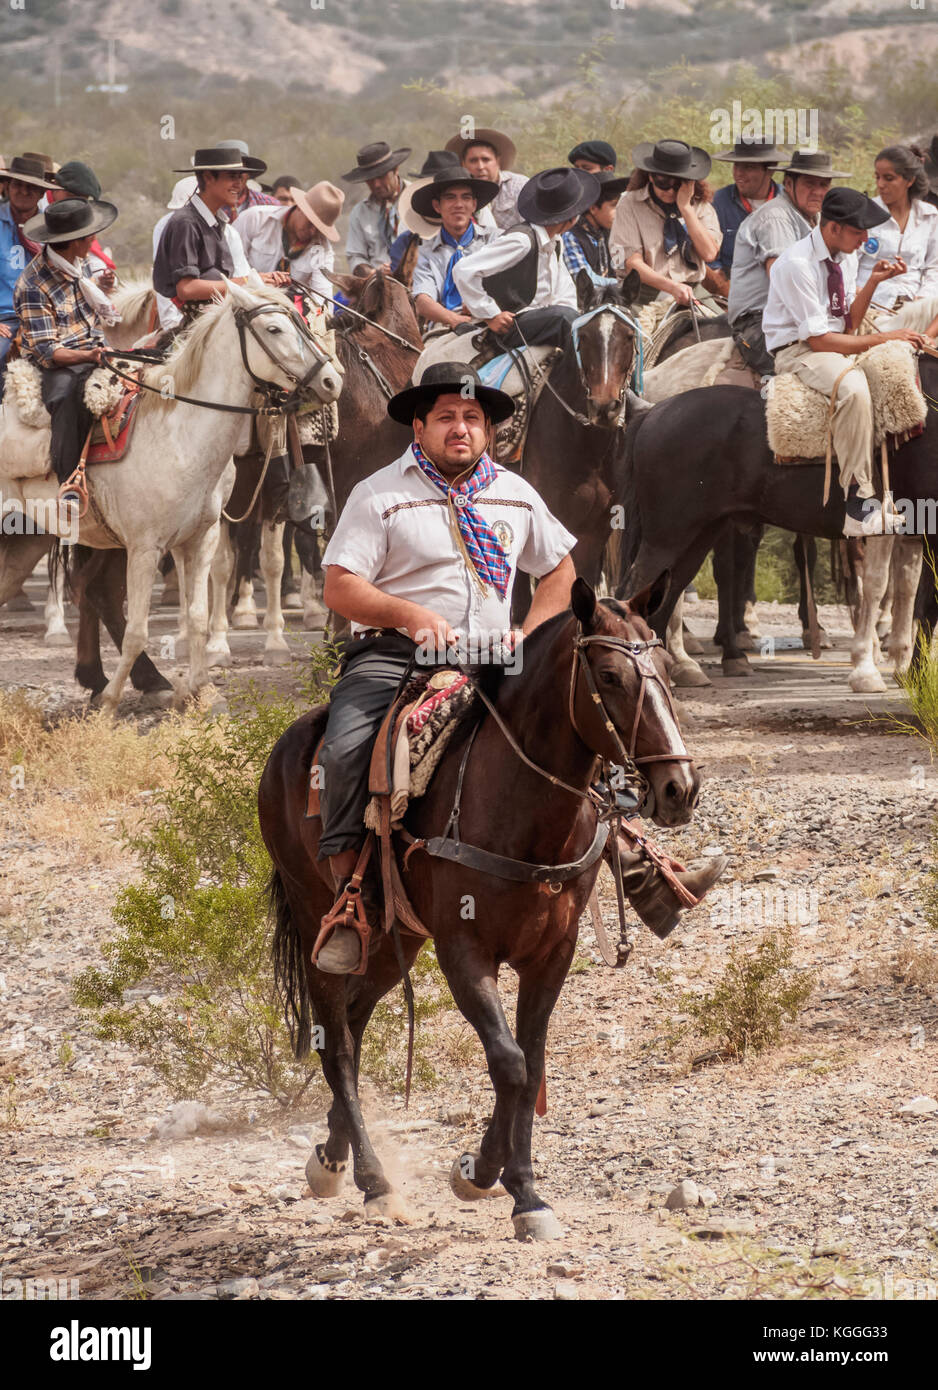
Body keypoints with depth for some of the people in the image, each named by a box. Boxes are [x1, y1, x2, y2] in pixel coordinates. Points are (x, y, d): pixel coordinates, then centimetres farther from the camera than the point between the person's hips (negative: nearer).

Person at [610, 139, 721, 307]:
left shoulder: (701, 206, 12)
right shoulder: (630, 205, 3)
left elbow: (709, 254, -1)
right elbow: (632, 263, -6)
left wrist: (685, 207, -3)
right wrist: (672, 287, -21)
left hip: (692, 293, 3)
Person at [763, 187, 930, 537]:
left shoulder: (845, 256, 5)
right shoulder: (796, 265, -20)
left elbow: (849, 326, 6)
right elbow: (818, 340, -21)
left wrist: (873, 282, -7)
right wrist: (882, 339, -21)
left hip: (837, 345, 8)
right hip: (798, 351, -8)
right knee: (854, 388, -37)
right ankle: (858, 499, -31)